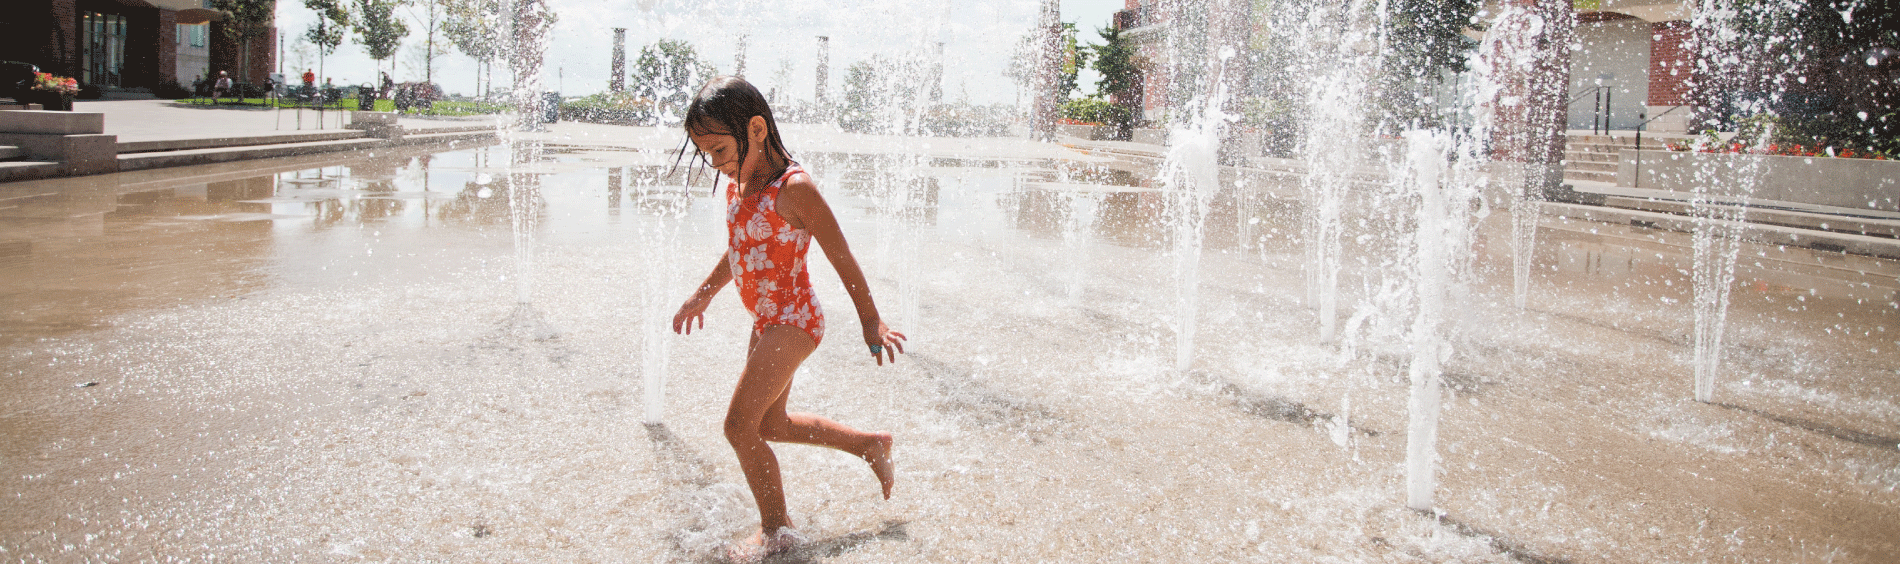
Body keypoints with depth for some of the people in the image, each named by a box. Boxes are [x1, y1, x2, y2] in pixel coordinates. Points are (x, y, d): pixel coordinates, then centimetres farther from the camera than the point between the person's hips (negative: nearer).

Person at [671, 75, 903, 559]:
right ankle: (871, 445, 35)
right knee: (770, 425, 20)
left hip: (793, 321, -9)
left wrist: (872, 325, -8)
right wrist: (702, 296, 32)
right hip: (767, 321, 9)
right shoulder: (736, 184, 4)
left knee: (739, 425, -10)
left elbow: (841, 257, -15)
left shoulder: (794, 188, -21)